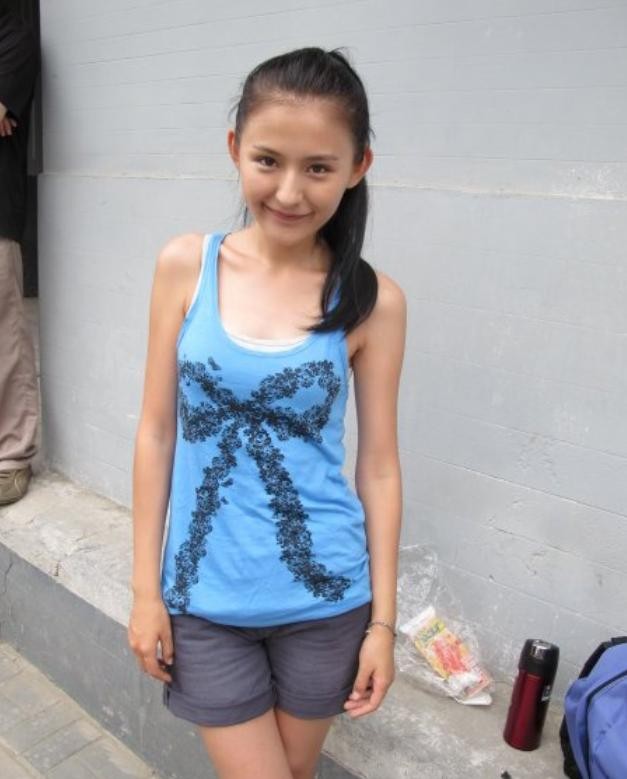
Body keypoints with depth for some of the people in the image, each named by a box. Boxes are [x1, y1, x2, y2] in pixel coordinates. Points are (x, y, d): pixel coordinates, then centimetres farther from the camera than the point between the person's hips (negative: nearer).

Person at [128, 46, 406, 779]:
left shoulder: (373, 301, -10)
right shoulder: (184, 266, -8)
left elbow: (378, 465, -4)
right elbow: (156, 431, -3)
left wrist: (383, 620, 0)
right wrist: (145, 588, 0)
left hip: (325, 599, 0)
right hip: (205, 597, 0)